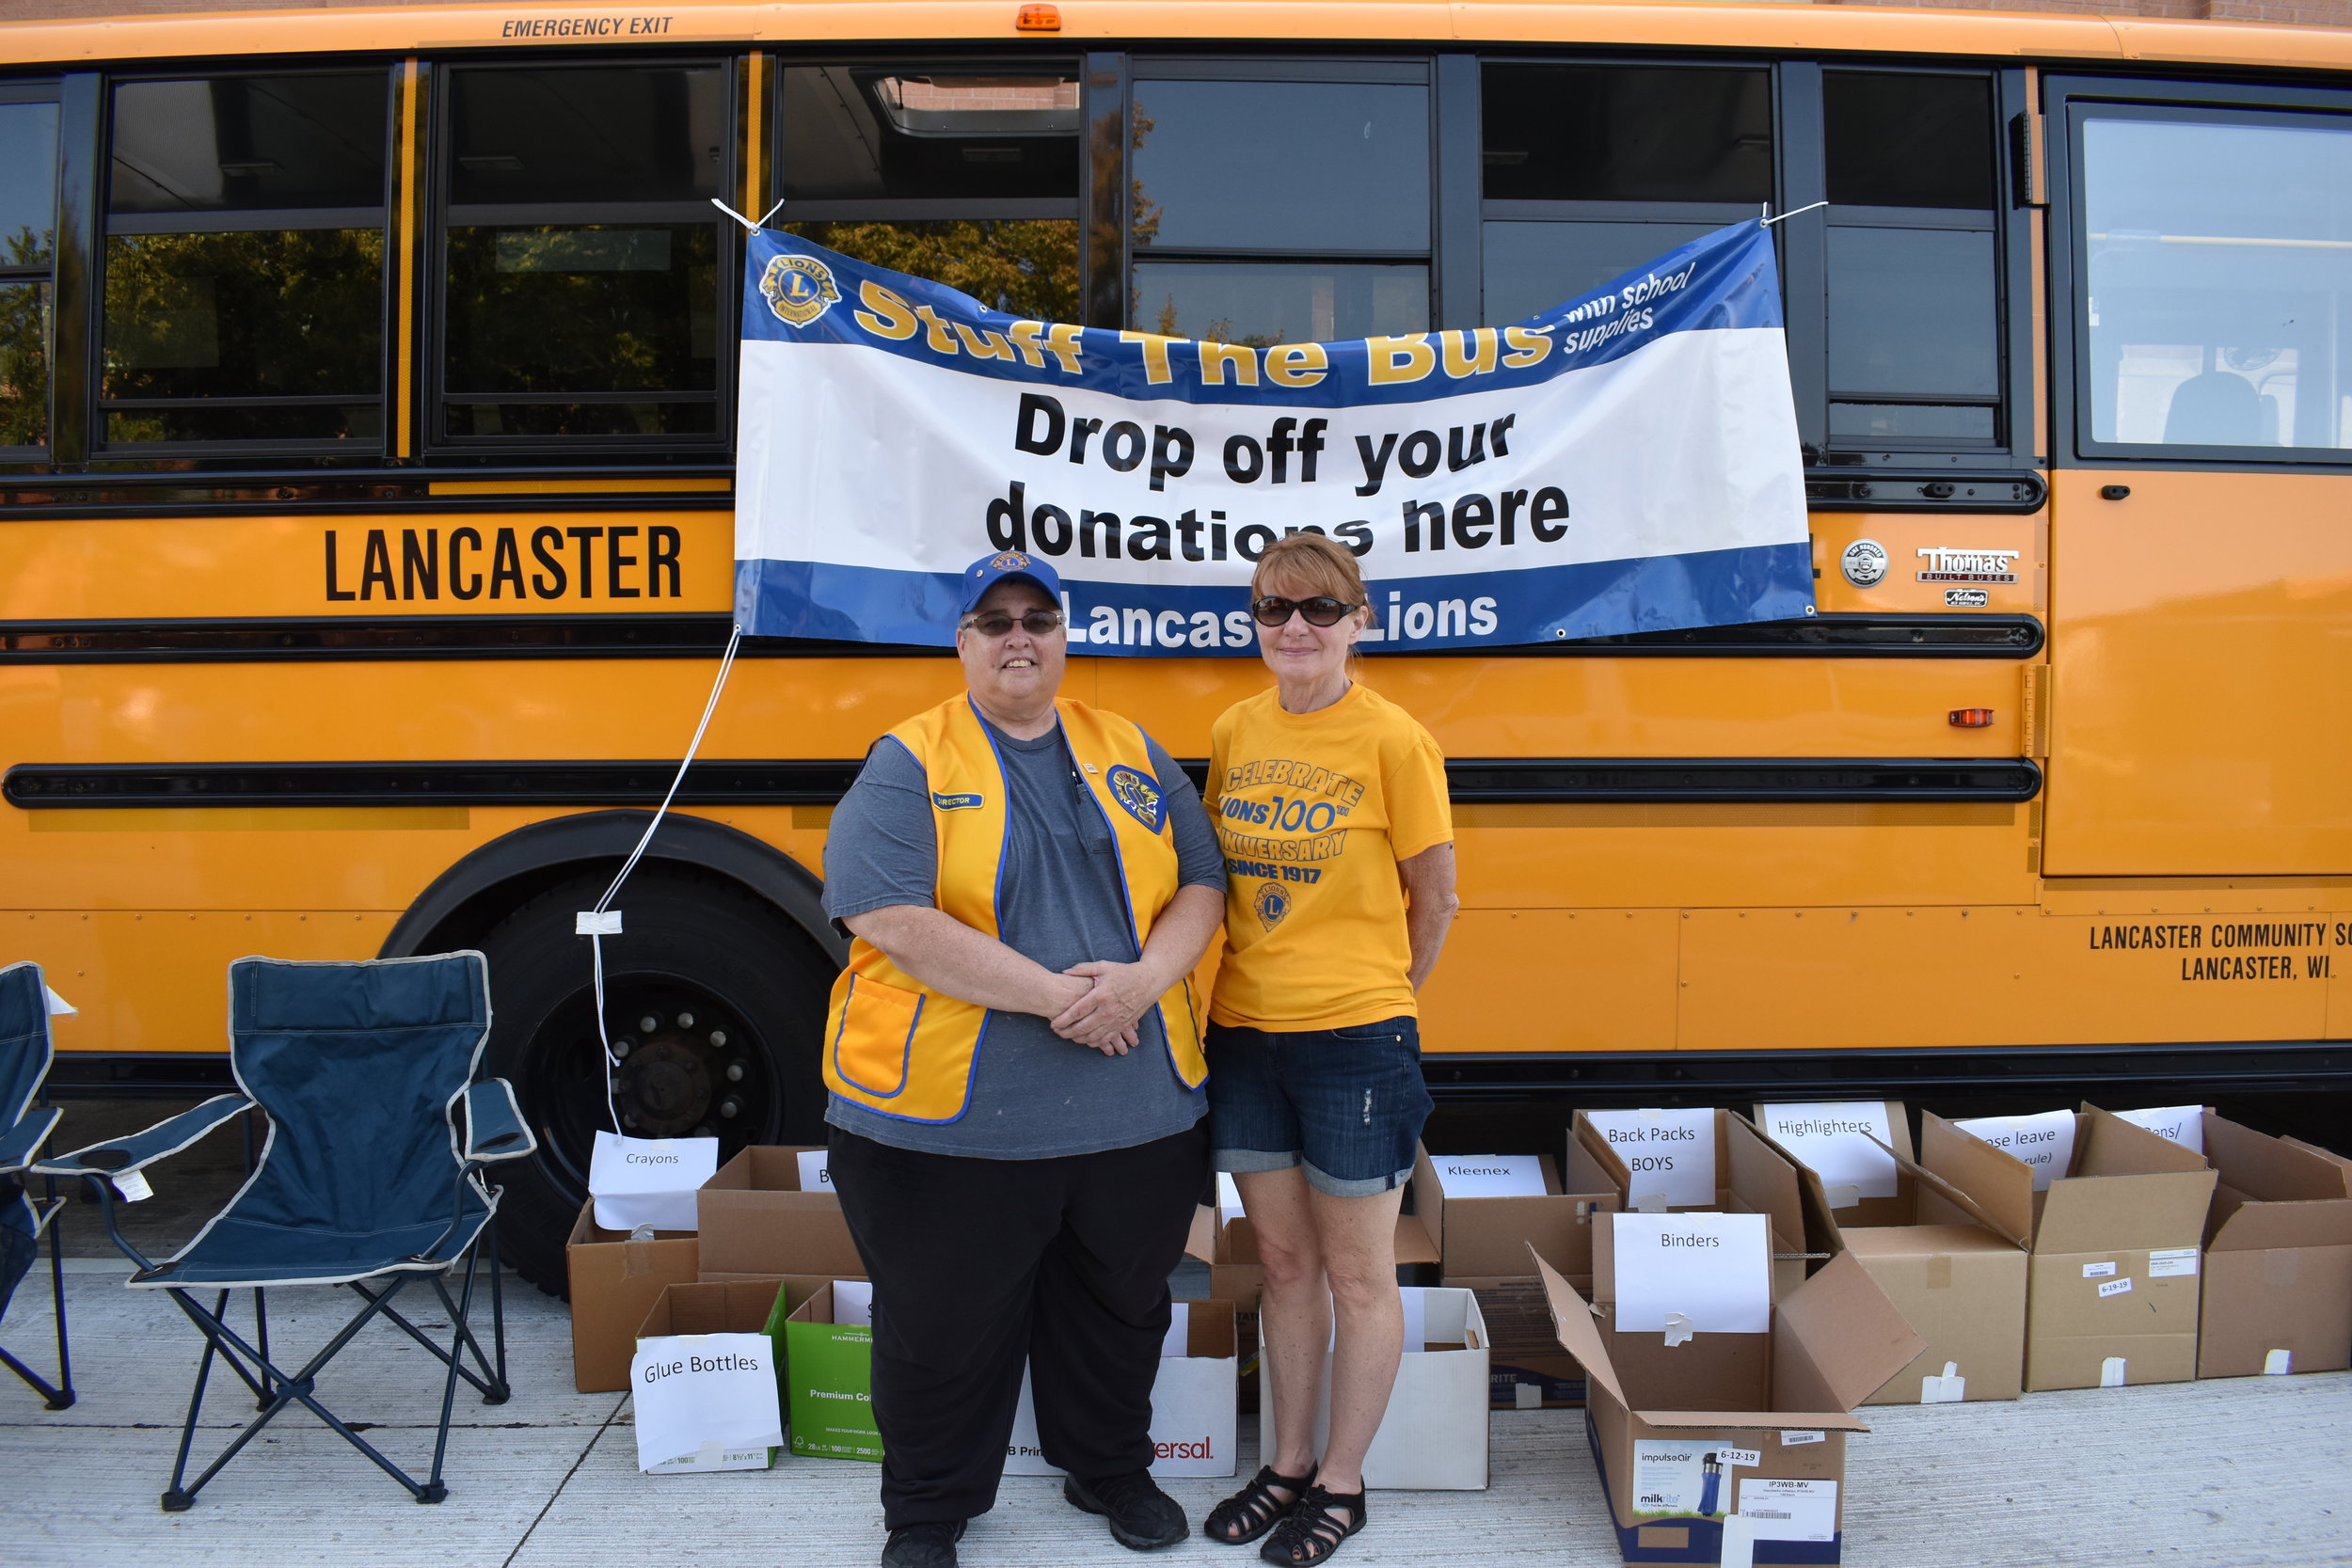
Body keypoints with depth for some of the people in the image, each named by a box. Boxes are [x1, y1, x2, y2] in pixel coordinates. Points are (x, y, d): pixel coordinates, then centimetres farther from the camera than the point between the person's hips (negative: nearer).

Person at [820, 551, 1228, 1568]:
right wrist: (1054, 994, -20)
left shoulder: (1134, 757, 9)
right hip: (953, 1122, -3)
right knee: (944, 1325, 11)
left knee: (1120, 1308, 20)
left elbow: (1201, 886, 7)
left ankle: (1110, 1471, 45)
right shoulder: (907, 765, -5)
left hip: (1137, 1111, 4)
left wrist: (1143, 979, -14)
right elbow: (890, 919, -17)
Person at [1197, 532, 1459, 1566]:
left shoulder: (1392, 739, -11)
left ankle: (1341, 1485, 26)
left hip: (1353, 1041, -5)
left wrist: (1377, 995, 4)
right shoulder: (1235, 732, 4)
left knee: (1357, 1274, 10)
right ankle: (1288, 1465, 34)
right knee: (1284, 1260, 18)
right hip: (1243, 1034, 5)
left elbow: (1435, 897, -3)